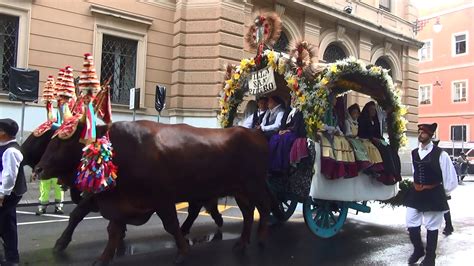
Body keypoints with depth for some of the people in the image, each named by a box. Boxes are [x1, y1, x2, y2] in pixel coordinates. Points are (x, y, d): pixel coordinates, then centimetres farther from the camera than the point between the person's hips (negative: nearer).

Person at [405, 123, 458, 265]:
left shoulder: (440, 154, -13)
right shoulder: (413, 153, 5)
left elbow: (451, 179, -9)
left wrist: (441, 193, 1)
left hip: (433, 195, -5)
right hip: (416, 193, 5)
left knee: (432, 227, 9)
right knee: (411, 225, 8)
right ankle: (418, 250, 33)